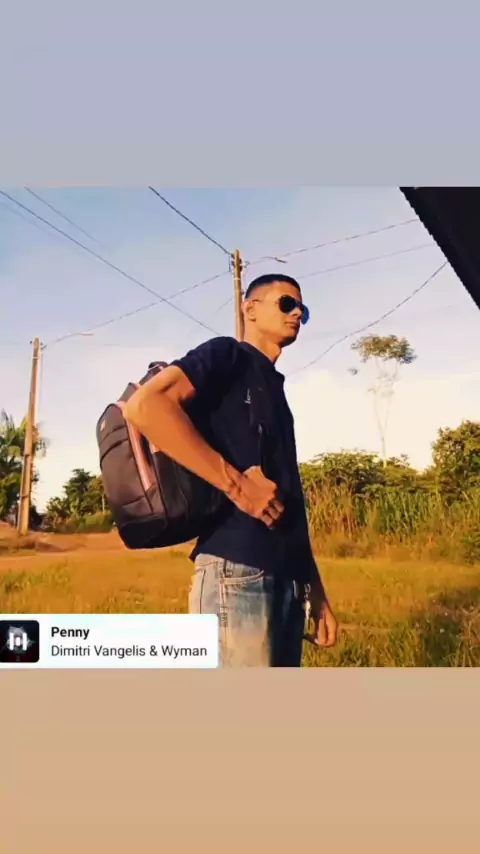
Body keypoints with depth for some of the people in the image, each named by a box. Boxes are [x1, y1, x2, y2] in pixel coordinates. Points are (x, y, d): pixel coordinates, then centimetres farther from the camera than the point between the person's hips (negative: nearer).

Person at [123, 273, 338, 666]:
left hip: (287, 578, 9)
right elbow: (144, 405, -18)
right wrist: (236, 483, -18)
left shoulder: (275, 391, 24)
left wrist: (316, 592, 18)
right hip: (238, 570, -8)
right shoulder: (228, 355, 1)